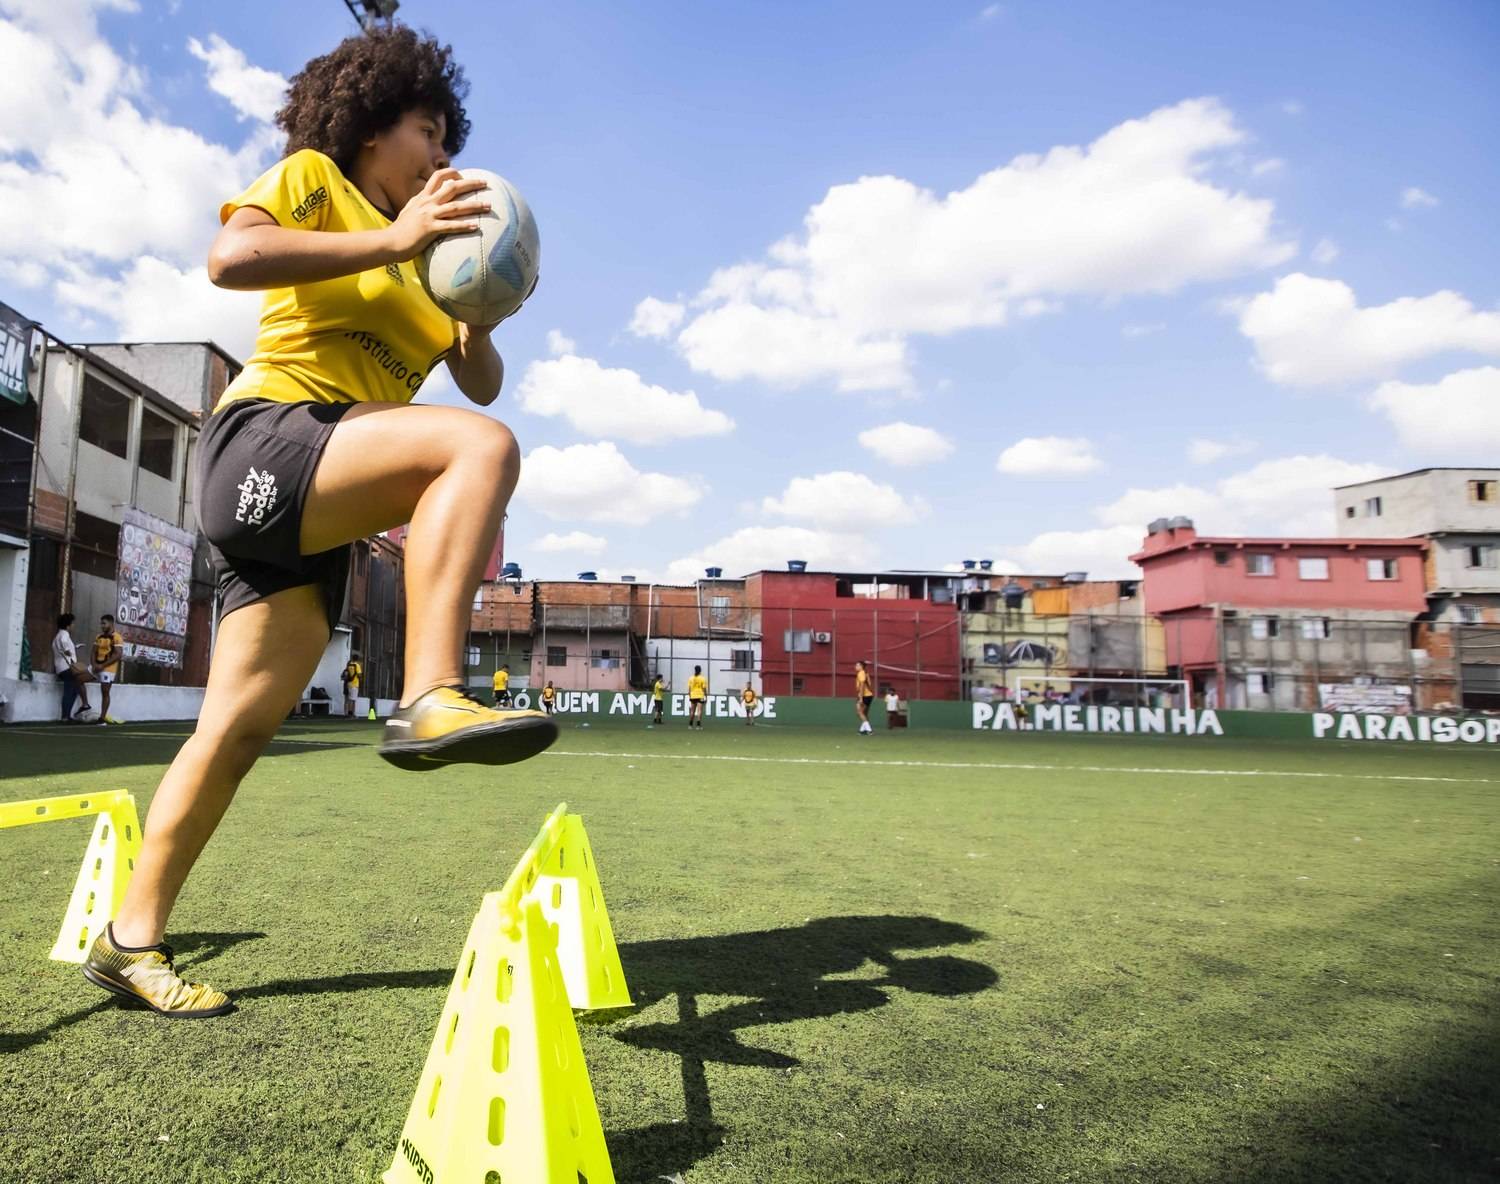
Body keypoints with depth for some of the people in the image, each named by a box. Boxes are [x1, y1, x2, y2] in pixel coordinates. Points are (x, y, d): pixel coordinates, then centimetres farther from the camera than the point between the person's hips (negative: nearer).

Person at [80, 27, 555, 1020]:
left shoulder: (421, 256, 27)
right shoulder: (313, 177, 9)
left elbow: (480, 384, 21)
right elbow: (232, 254, -12)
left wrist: (481, 318, 1)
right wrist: (391, 239, -15)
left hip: (315, 514, 7)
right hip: (264, 442, -7)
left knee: (242, 723, 3)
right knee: (482, 447, -29)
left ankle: (133, 938, 14)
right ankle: (429, 700, -39)